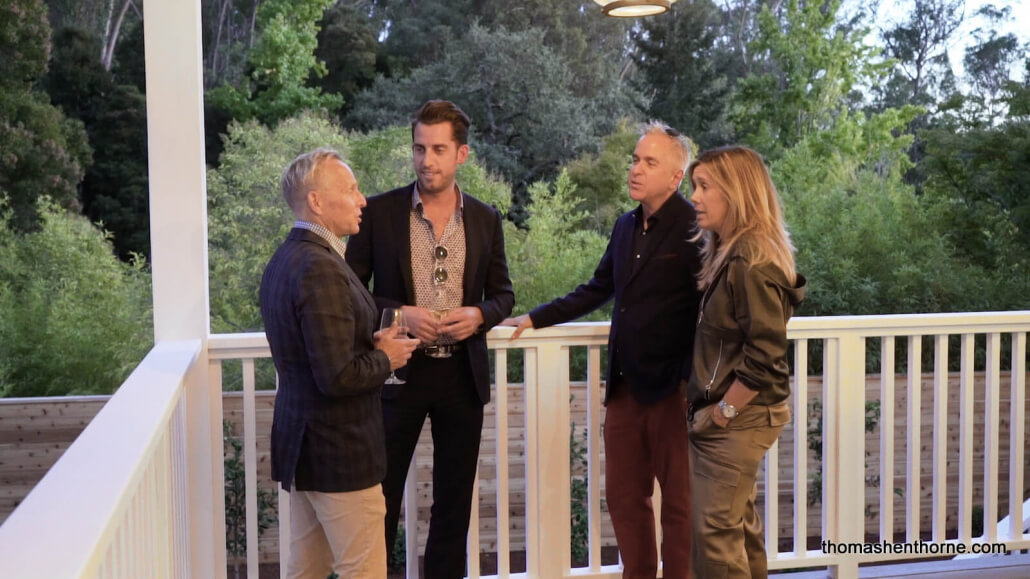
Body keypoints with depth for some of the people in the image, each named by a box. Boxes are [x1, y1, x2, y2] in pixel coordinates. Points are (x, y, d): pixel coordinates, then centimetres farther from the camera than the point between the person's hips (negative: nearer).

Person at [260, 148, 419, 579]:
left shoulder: (285, 260, 9)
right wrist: (385, 358, -8)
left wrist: (370, 344, 6)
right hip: (338, 451, -10)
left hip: (302, 442, 10)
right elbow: (338, 377, -27)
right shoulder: (321, 268, -22)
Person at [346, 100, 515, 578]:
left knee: (455, 498, 11)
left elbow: (503, 294, 9)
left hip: (463, 375, 2)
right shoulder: (380, 212, -4)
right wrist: (399, 314, -17)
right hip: (398, 372, -2)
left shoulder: (486, 219, 4)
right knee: (382, 492, 5)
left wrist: (478, 315, -12)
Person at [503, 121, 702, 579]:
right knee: (623, 496, 14)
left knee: (678, 502, 5)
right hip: (625, 386, 7)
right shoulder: (626, 226, 11)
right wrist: (534, 319, 19)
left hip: (672, 389, -7)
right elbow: (597, 291, 21)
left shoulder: (696, 229, -11)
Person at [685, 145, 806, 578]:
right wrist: (718, 408, 10)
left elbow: (765, 356, -23)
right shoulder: (726, 254, 9)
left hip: (736, 420, -9)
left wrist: (724, 411, -15)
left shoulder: (753, 262, -20)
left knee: (716, 530, -3)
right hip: (734, 416, 9)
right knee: (738, 524, 17)